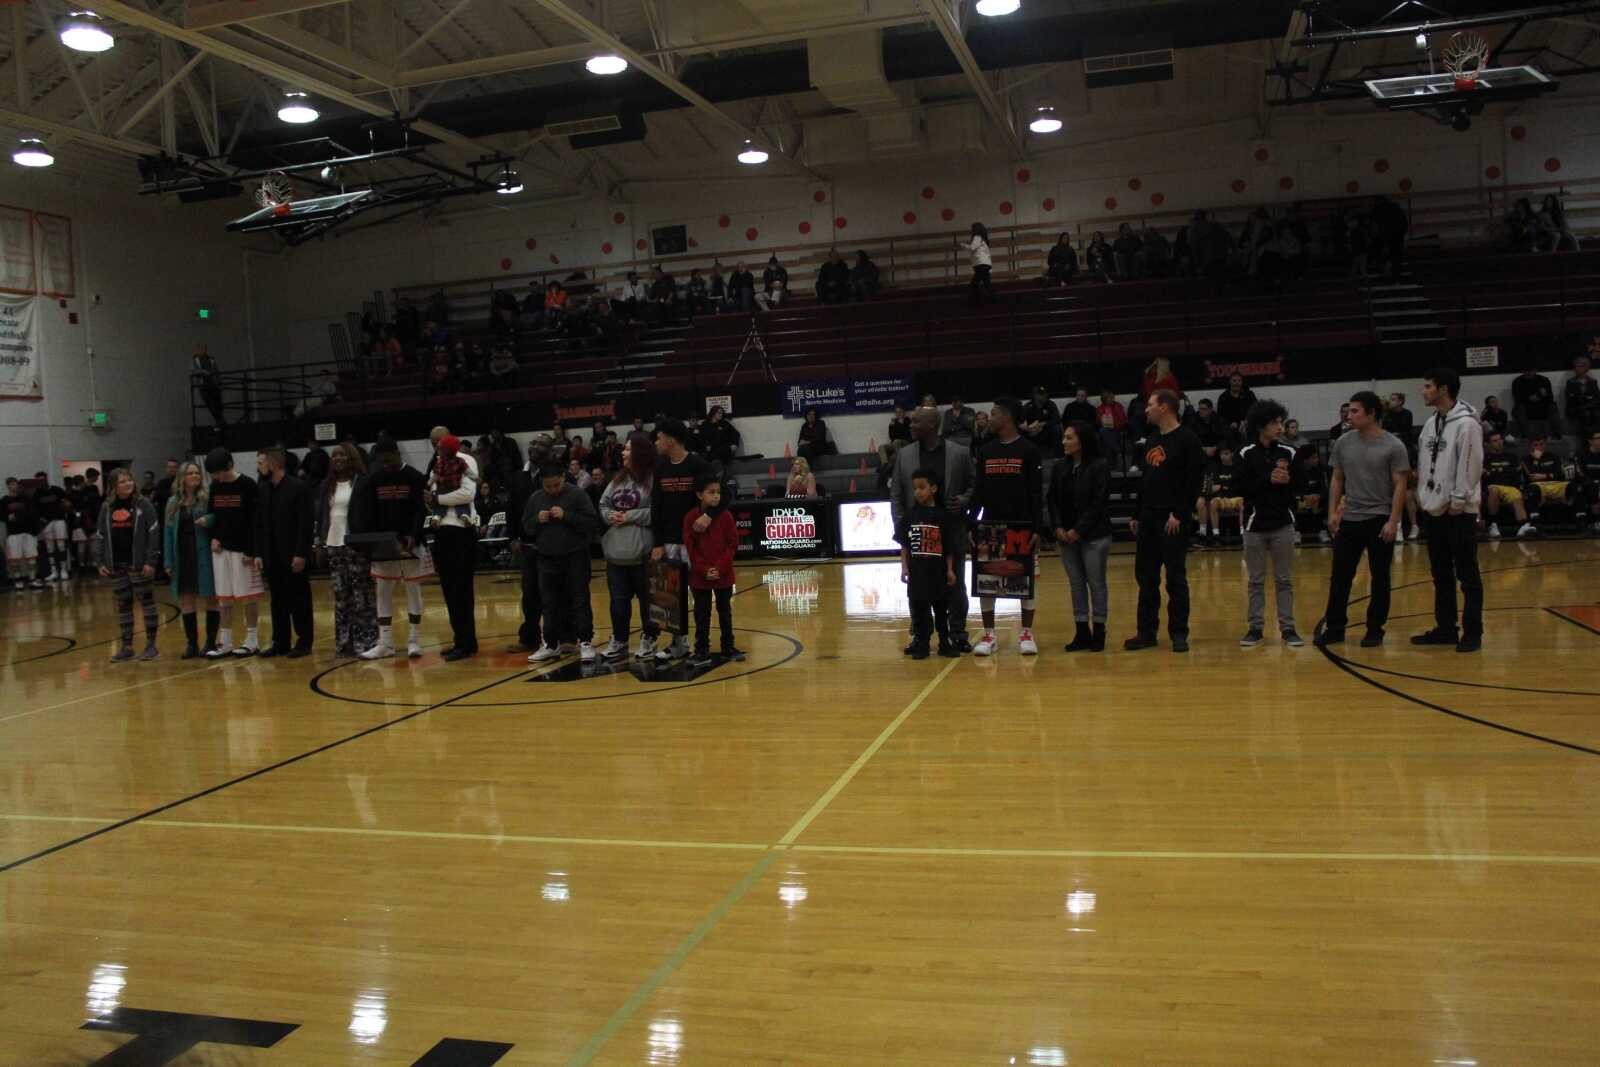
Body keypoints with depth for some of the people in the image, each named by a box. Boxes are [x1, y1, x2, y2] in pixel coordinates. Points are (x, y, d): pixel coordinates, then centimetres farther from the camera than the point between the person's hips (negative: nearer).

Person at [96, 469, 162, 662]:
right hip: (116, 565, 4)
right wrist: (102, 563, 6)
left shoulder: (143, 505, -4)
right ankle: (126, 646, 15)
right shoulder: (107, 509, 8)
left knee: (146, 602, 1)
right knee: (123, 605, 9)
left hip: (138, 564, -4)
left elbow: (154, 533, -8)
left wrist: (151, 561, -14)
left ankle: (151, 644, 6)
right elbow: (102, 537, 14)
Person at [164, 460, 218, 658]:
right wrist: (168, 561, 5)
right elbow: (168, 531, 9)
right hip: (182, 557, 4)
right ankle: (191, 643, 15)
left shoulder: (207, 499, -3)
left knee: (210, 599, 2)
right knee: (185, 601, 6)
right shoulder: (173, 502, 9)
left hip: (204, 555, -4)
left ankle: (211, 642, 12)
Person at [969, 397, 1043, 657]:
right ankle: (989, 635, 12)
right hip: (990, 526, 4)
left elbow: (1036, 494, -6)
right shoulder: (985, 451, 8)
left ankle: (1027, 634, 12)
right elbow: (978, 492, 10)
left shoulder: (1029, 451, -4)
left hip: (1022, 526, -4)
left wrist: (1037, 529, -12)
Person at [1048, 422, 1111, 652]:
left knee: (1096, 583, 2)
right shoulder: (1059, 468, 8)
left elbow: (1099, 503, -12)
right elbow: (1051, 500, 9)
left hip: (1094, 536, -5)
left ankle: (1098, 633, 10)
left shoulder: (1099, 467, -8)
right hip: (1066, 536, 5)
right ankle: (1081, 633, 14)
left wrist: (1079, 530, -14)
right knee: (1076, 584, 8)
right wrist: (1058, 527, -5)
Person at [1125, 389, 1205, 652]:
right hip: (1148, 519, 7)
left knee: (1176, 578, -1)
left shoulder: (1187, 439, -8)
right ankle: (1147, 632, 16)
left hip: (1172, 521, -7)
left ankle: (1179, 633, 7)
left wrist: (1179, 514, -19)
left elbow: (1194, 481, -14)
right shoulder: (1151, 440, 15)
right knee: (1145, 577, 9)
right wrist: (1137, 515, 16)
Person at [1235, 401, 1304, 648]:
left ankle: (1288, 627, 11)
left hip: (1283, 524, 1)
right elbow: (1240, 488, -10)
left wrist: (1288, 481, -16)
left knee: (1284, 579, 5)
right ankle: (1255, 627, 14)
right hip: (1255, 524, -1)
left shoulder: (1288, 453, 2)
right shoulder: (1246, 454, -4)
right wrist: (1268, 480, -18)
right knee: (1255, 580, 7)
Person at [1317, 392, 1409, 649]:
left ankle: (1375, 629, 14)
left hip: (1379, 520, -4)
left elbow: (1400, 486, -8)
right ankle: (1334, 628, 13)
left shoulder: (1393, 446, -8)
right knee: (1340, 576, 5)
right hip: (1349, 519, 4)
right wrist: (1332, 512, 4)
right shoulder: (1343, 443, 4)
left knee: (1380, 579, 5)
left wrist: (1393, 521, -14)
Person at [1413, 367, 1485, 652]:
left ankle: (1472, 633, 4)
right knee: (1441, 575, 14)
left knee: (1467, 575, -2)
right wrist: (1424, 496, 11)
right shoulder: (1431, 423, 13)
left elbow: (1471, 465, -17)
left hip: (1459, 512, -8)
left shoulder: (1466, 423, -12)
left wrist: (1458, 500, -17)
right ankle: (1445, 629, 22)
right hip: (1434, 510, 8)